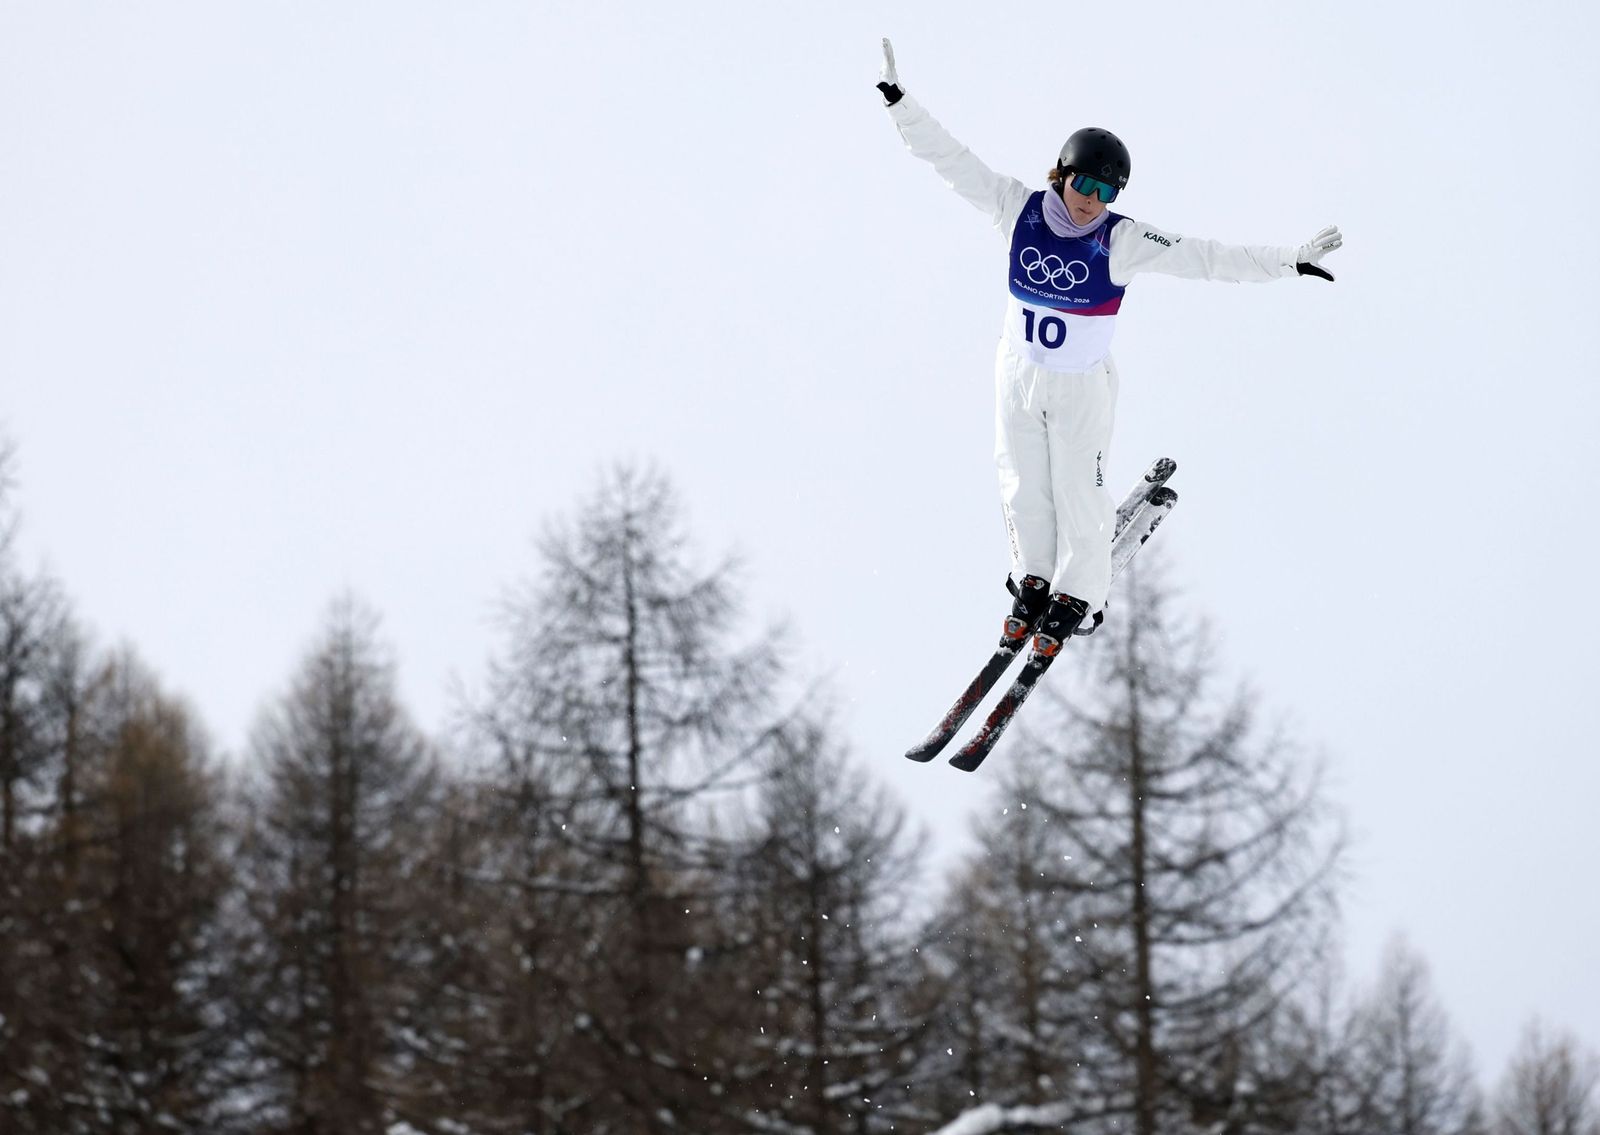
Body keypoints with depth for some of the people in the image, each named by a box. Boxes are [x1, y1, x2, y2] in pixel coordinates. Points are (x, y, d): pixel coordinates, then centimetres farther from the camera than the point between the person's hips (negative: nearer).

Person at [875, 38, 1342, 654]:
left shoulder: (1122, 240, -21)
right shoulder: (1020, 210, -15)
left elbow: (1206, 258, -23)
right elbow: (952, 161, -10)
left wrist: (1290, 260, -28)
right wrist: (900, 104, -12)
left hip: (1082, 388, -3)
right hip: (1018, 375, 3)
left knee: (1079, 494, 8)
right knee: (1024, 489, 17)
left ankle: (1077, 597, 29)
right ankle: (1034, 581, 39)